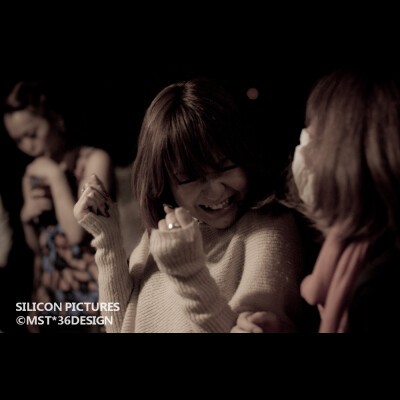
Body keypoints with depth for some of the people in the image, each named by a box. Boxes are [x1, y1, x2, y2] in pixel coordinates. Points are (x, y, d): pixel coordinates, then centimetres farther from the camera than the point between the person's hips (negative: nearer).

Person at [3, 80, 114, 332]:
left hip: (89, 288, -5)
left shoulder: (94, 159, -8)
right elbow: (37, 246, 15)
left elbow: (77, 233, -19)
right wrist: (27, 218, -4)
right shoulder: (32, 174, 8)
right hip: (48, 288, 5)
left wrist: (56, 176, -13)